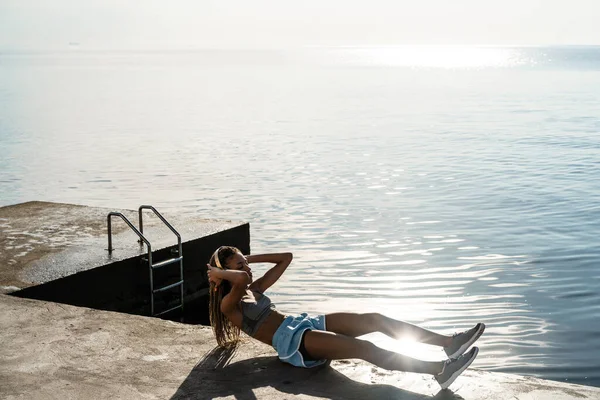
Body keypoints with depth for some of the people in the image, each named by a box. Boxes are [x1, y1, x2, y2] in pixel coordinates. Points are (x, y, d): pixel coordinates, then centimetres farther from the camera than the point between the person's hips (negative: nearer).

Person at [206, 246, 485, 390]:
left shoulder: (255, 289, 21)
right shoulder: (229, 305, -4)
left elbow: (285, 258, 27)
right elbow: (241, 280, -29)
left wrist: (249, 258, 24)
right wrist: (218, 273, -11)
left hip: (303, 323, 9)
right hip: (290, 341, -9)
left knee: (374, 319, -11)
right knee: (364, 349, -27)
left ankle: (449, 342, -16)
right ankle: (440, 370, -36)